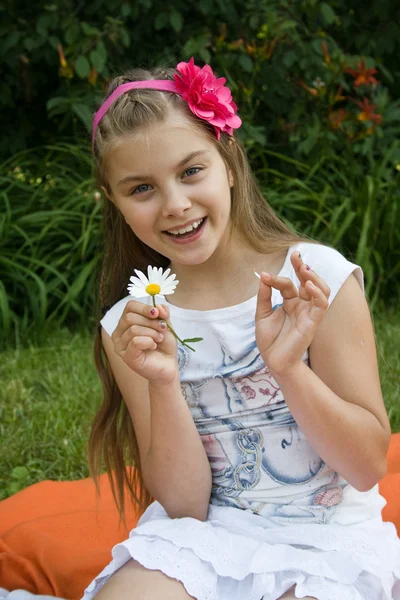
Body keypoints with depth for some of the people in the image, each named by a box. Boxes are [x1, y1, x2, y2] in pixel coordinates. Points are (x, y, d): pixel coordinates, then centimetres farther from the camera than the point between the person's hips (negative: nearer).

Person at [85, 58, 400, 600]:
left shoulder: (317, 277, -9)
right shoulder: (129, 325, -2)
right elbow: (184, 503, -4)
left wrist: (288, 366, -23)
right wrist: (163, 384, -20)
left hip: (327, 537, 0)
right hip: (207, 533, 1)